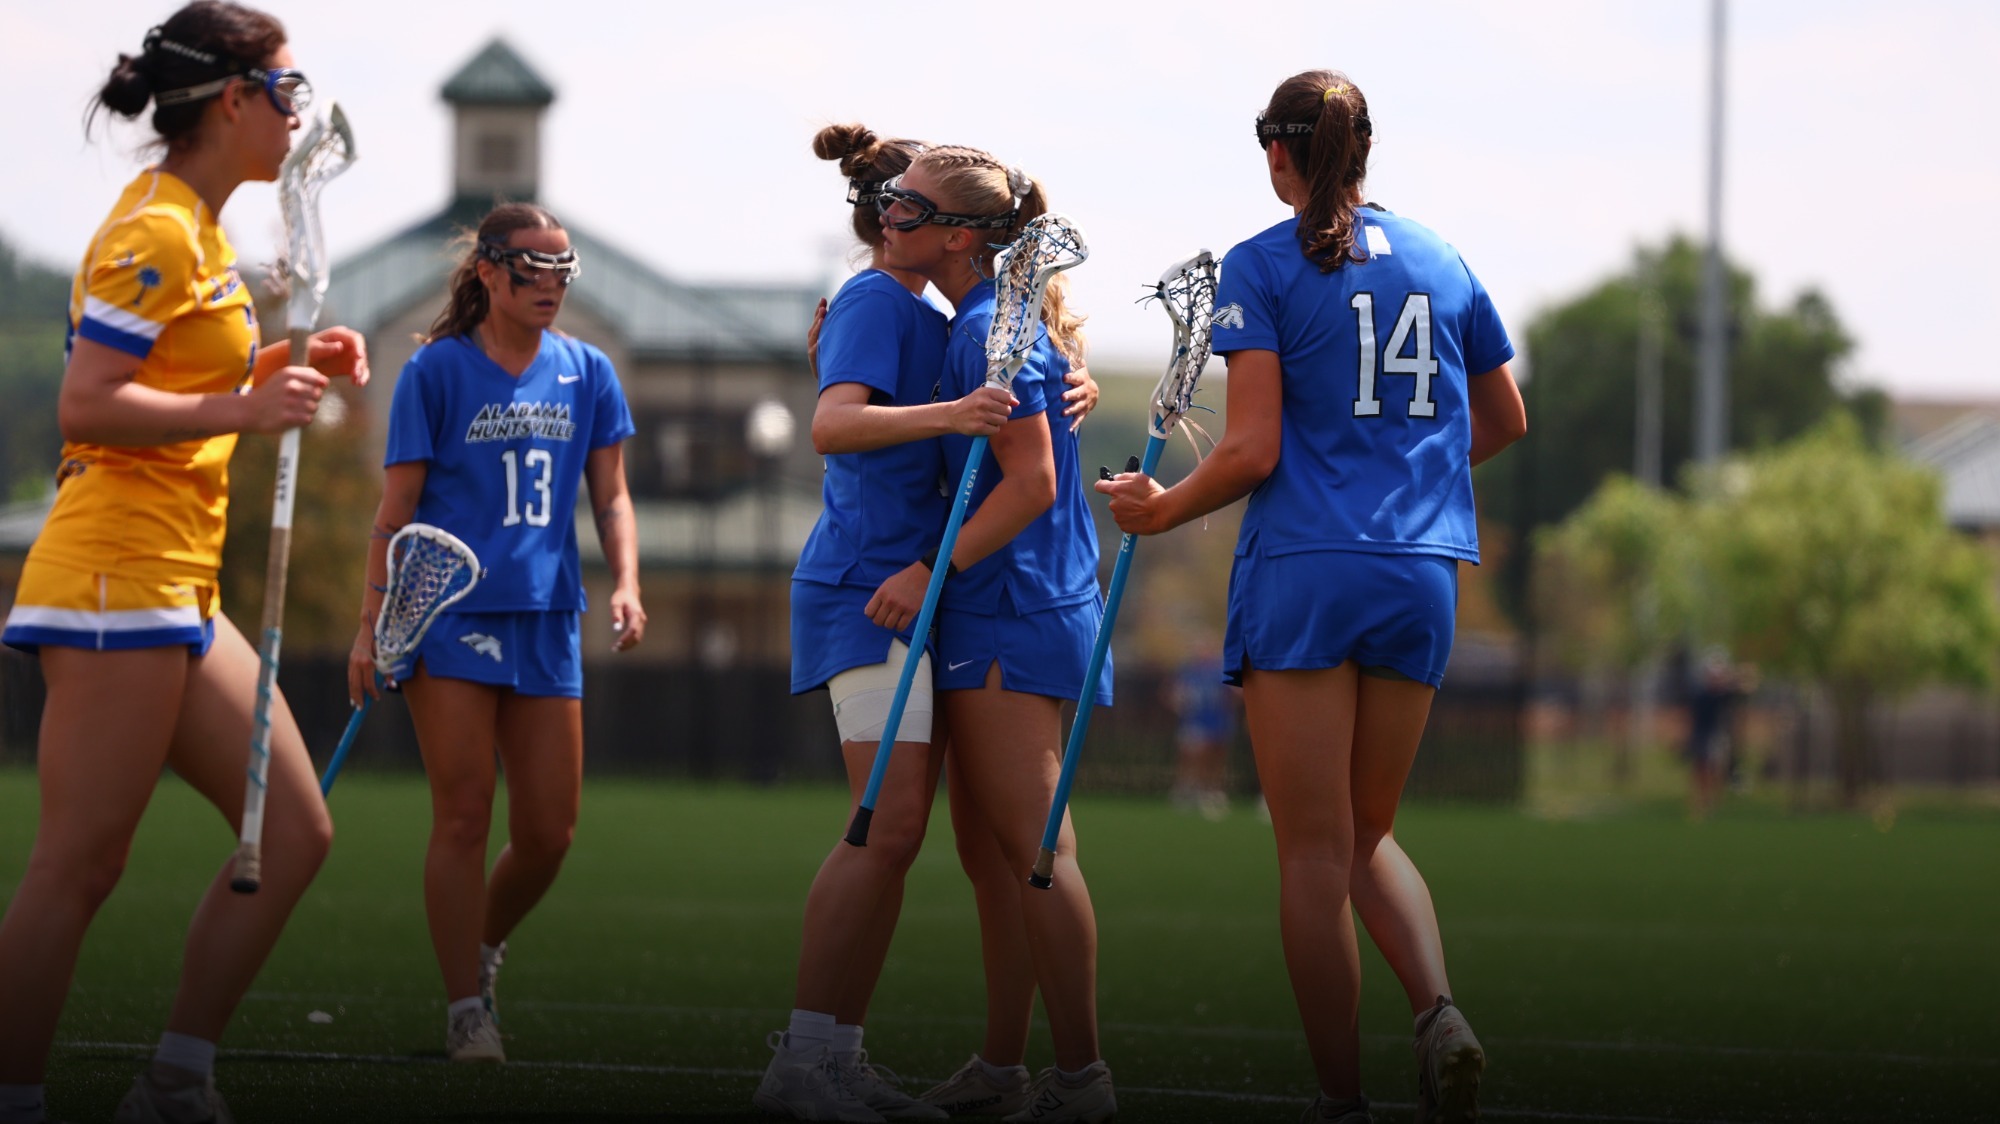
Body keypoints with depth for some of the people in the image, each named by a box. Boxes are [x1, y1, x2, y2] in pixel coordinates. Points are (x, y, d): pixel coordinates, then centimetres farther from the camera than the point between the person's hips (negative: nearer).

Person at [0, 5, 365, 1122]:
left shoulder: (198, 230, 18)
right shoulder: (157, 231, -12)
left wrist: (285, 364, 14)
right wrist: (245, 407, -20)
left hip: (178, 591, 10)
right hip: (117, 579, -10)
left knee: (296, 832, 7)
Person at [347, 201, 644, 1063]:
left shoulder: (586, 374, 9)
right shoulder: (437, 370, -1)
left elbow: (610, 495, 13)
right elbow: (397, 507, -1)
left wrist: (625, 584, -4)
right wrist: (371, 624, -5)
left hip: (546, 621, 4)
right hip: (450, 616, -4)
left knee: (549, 832, 1)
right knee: (463, 819, -6)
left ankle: (480, 946, 28)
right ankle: (467, 1008, 2)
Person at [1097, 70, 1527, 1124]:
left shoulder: (1261, 267, -5)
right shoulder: (1439, 261, 10)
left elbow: (1253, 450, -11)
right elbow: (1504, 421, 21)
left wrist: (1162, 508, 6)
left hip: (1303, 569, -5)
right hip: (1423, 571, 5)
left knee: (1314, 853, 1)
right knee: (1369, 835, 16)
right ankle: (1438, 1010, -10)